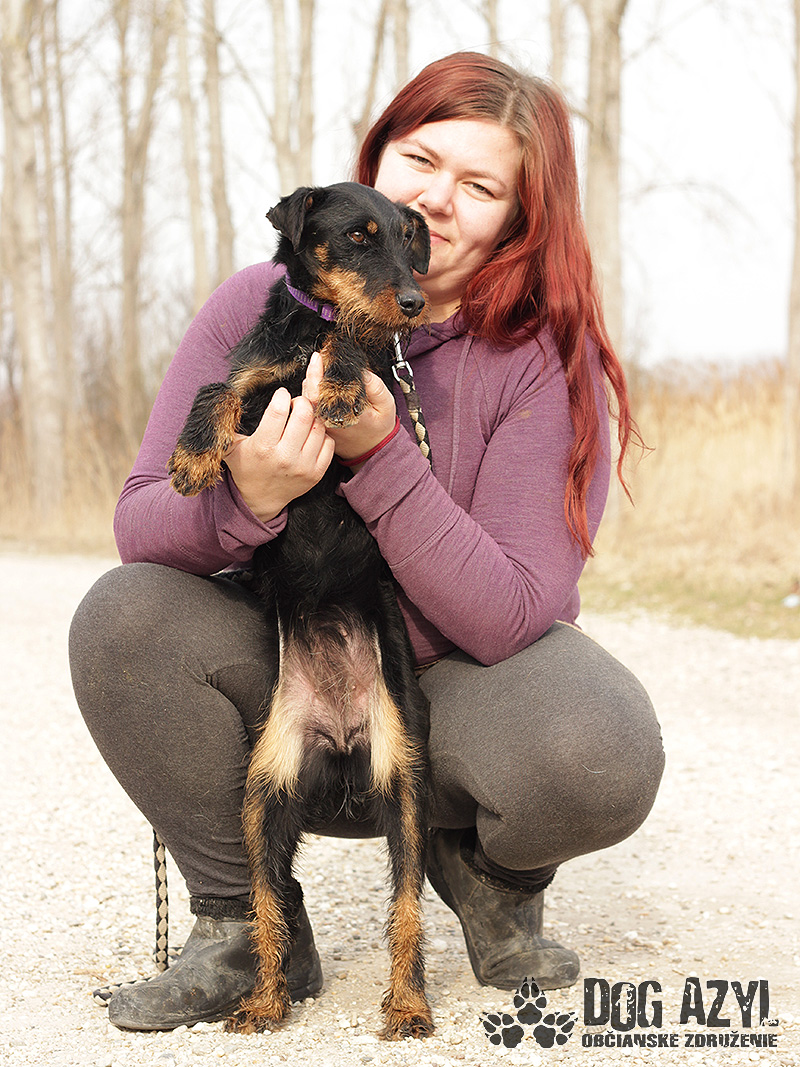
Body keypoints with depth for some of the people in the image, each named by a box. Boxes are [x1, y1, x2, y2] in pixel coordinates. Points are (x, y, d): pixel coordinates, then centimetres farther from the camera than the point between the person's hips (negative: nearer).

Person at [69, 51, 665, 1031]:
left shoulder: (549, 361, -15)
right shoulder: (261, 306, -9)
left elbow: (509, 618, -23)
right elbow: (138, 526, -11)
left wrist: (380, 457, -33)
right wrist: (246, 498, -34)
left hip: (456, 685, -2)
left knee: (597, 758, -34)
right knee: (122, 614, -26)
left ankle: (485, 871, 6)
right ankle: (246, 926, -6)